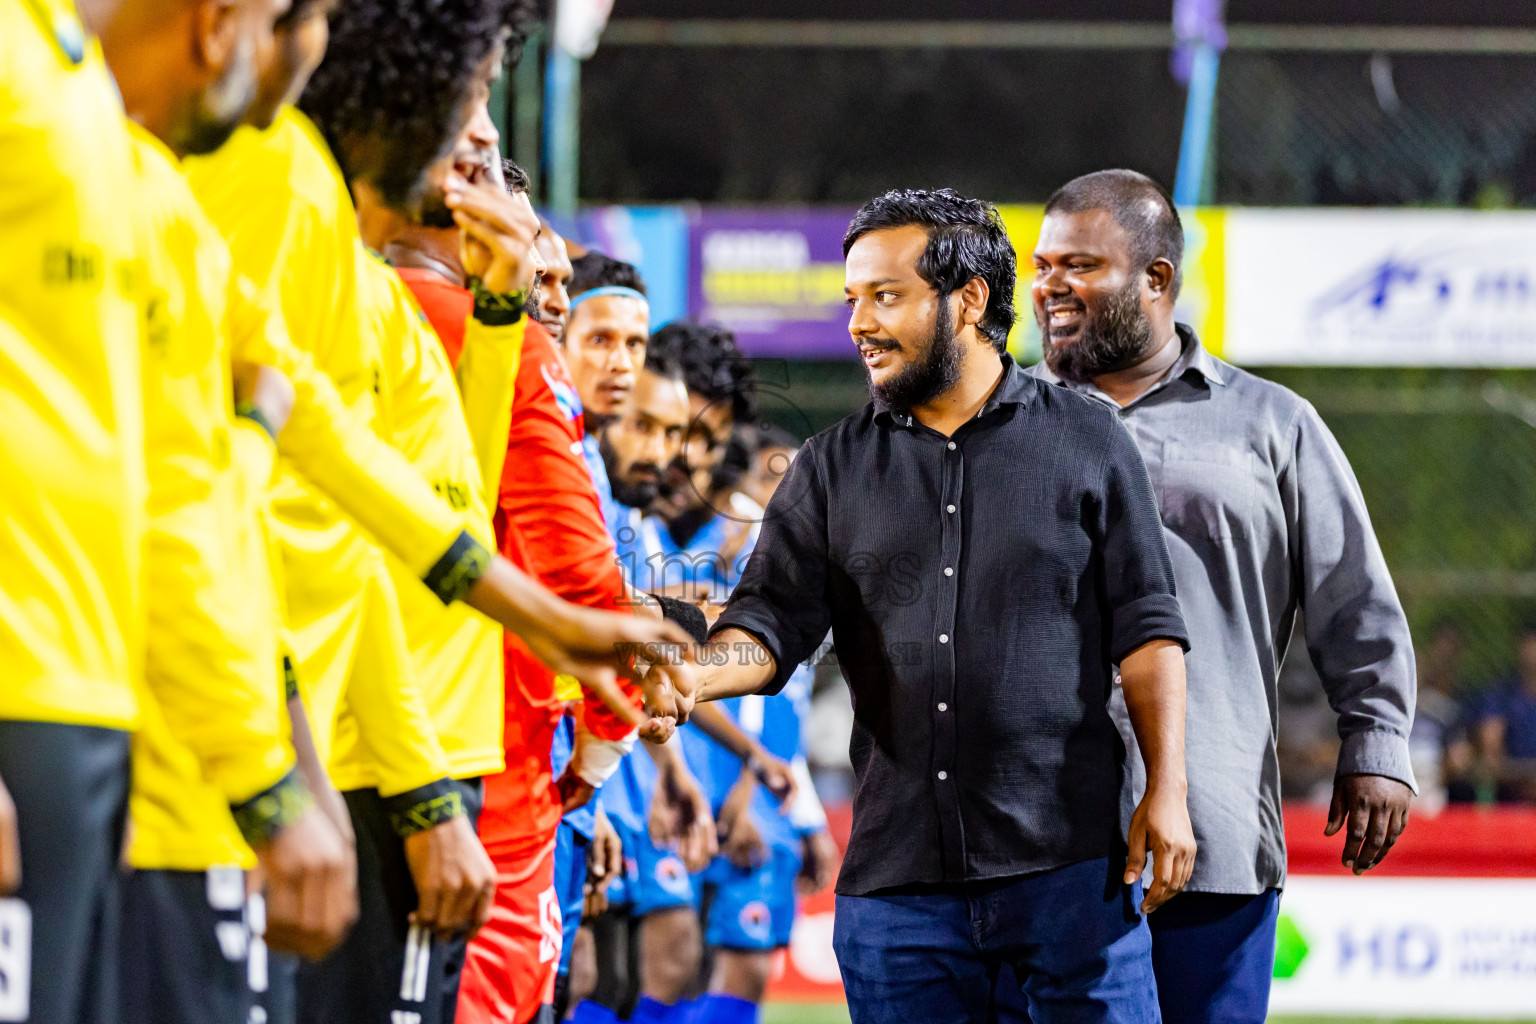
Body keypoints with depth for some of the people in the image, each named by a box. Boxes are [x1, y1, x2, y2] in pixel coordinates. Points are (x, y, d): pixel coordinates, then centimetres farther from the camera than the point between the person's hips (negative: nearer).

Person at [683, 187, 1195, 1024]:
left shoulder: (1086, 444, 6)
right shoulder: (833, 469, 13)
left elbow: (1146, 630, 5)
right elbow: (772, 621, 4)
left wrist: (1166, 790, -4)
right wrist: (691, 677, -18)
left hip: (1068, 863, -3)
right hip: (897, 881, 3)